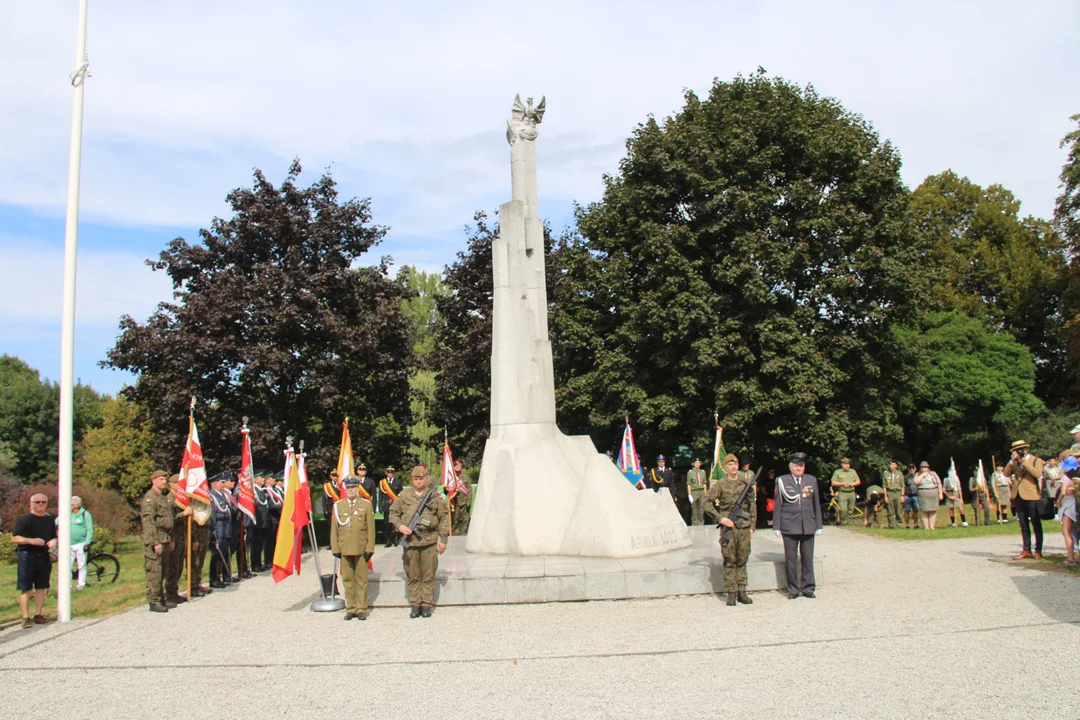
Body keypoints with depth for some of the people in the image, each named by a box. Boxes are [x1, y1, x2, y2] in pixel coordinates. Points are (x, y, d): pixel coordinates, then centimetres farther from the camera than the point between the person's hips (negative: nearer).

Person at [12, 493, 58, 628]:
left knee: (41, 587, 8)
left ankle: (38, 615, 17)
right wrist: (31, 541, -21)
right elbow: (14, 539, -7)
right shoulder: (23, 519, -3)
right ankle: (26, 618, -3)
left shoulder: (50, 519, 14)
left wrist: (53, 542, -2)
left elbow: (54, 536, 21)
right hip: (27, 556, -5)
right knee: (25, 588, -5)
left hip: (44, 556, 5)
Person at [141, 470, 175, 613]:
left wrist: (170, 540, 20)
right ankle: (153, 602, -4)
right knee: (154, 571, -7)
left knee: (162, 572, 13)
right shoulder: (149, 498, -10)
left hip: (165, 540, 9)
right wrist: (156, 543, -21)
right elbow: (148, 522, -17)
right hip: (155, 540, -9)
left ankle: (161, 598, 20)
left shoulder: (164, 498, 19)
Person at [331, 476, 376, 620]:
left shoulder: (366, 505, 3)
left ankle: (361, 609, 11)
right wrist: (335, 548, 2)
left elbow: (371, 528, 1)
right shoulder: (338, 505, 8)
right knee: (347, 580, 6)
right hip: (344, 549, 2)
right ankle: (350, 609, 15)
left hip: (361, 549, -2)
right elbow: (334, 528, 8)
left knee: (362, 580, 3)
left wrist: (370, 548, -4)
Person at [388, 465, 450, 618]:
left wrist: (443, 539, 1)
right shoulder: (404, 496, 6)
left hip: (430, 542, -1)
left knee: (428, 576, 4)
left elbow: (444, 518, 5)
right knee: (413, 576, 7)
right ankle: (415, 604, 16)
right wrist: (399, 526, -6)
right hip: (410, 541, 1)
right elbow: (393, 513, 13)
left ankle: (427, 604, 12)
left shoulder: (435, 497, 3)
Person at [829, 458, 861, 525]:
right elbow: (833, 483, 0)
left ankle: (849, 522, 17)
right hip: (842, 494, -4)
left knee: (850, 510, 5)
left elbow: (858, 482, 14)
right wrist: (842, 484, -13)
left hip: (851, 493, 4)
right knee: (843, 509, -15)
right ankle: (843, 522, 1)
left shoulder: (853, 471, 14)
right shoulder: (837, 472, 4)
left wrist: (852, 484, -6)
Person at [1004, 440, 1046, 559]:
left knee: (1036, 525, 2)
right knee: (1024, 526, 8)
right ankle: (1026, 550, 11)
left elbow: (1038, 474, -19)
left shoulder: (1036, 460, -1)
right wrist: (1012, 461, -5)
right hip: (1018, 496, 6)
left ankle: (1038, 550, 6)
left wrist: (1023, 461, -17)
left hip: (1031, 496, -6)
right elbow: (1006, 473, 4)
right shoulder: (1015, 463, 15)